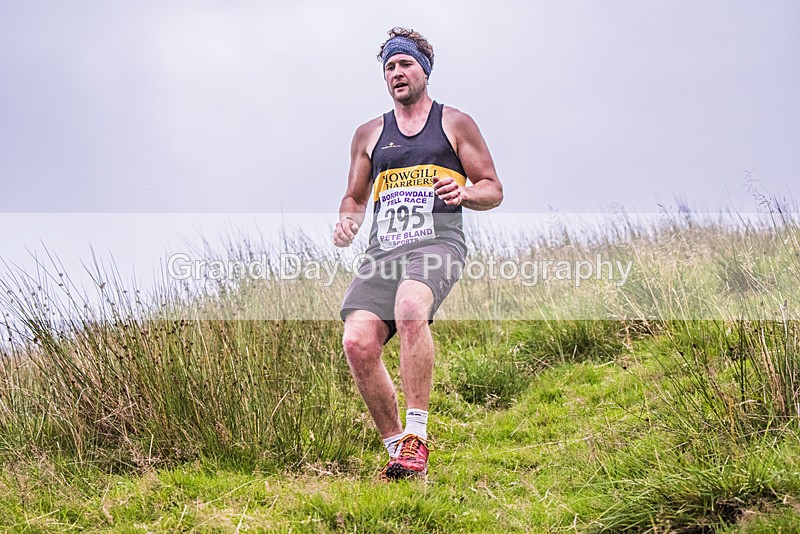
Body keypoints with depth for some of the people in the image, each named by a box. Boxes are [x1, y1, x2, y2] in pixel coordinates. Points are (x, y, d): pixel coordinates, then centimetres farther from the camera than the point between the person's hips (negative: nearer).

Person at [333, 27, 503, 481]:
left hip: (438, 240, -4)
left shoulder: (455, 124, 15)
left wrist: (463, 192, -9)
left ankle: (417, 436, -31)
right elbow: (355, 197, 30)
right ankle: (397, 447, -2)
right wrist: (348, 221, 7)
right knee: (358, 343, -18)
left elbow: (493, 190, 14)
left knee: (410, 310, -37)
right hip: (383, 250, 4)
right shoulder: (369, 134, 23)